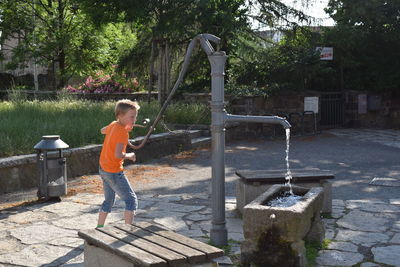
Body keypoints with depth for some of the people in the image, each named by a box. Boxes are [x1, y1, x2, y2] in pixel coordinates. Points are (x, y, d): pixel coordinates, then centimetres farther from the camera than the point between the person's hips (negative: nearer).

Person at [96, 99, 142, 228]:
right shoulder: (123, 132, -21)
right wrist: (130, 156, -11)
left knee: (109, 200, 22)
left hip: (103, 169, 9)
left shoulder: (113, 125, 4)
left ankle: (99, 228, 28)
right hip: (114, 172, -9)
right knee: (131, 200, 0)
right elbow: (118, 154, -29)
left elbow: (102, 130, 27)